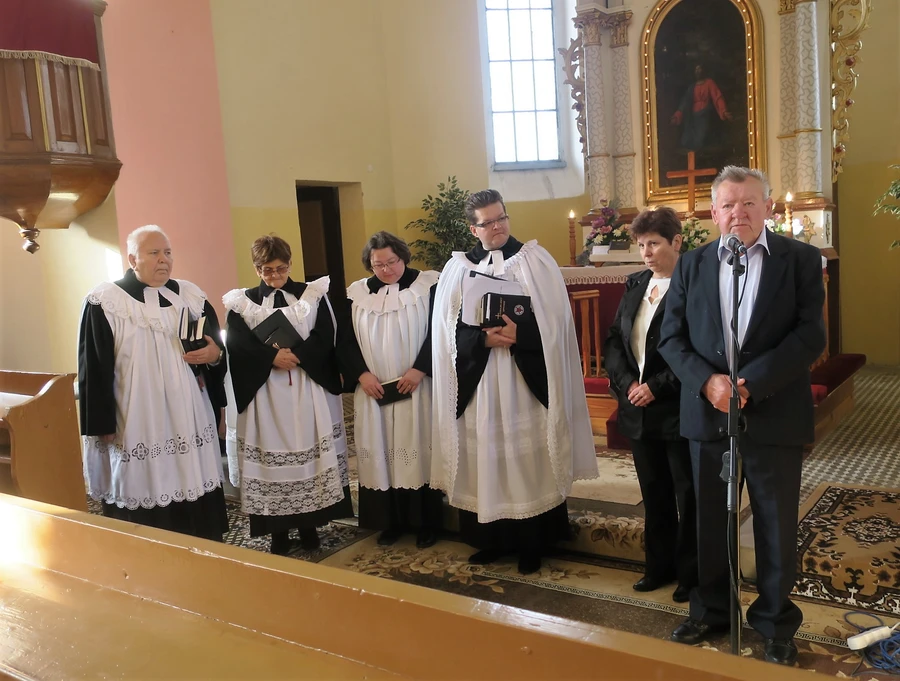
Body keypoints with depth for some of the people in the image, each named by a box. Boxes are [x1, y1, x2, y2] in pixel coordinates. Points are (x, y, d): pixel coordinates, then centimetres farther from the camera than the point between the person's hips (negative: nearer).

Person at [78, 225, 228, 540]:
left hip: (189, 420, 4)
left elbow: (216, 349, 16)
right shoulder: (104, 300, -3)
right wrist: (102, 425, -8)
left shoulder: (191, 296, 9)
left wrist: (214, 355, -9)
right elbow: (93, 368, -4)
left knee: (199, 510, 7)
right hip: (135, 425, -3)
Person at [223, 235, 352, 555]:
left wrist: (296, 355, -18)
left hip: (309, 388, 0)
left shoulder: (313, 294, 7)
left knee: (308, 450, 3)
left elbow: (325, 335, -4)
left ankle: (309, 526, 15)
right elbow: (236, 342, -7)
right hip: (264, 390, 0)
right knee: (272, 452, 1)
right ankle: (279, 532, 11)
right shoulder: (242, 302, 7)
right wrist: (272, 357, -19)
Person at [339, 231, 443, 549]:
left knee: (419, 450, 2)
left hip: (417, 388, -3)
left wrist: (419, 370, -17)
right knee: (381, 454, 7)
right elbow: (347, 341, 6)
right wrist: (362, 374, -8)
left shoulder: (428, 285, -2)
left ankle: (427, 522, 14)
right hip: (373, 390, 3)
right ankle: (391, 521, 19)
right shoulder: (357, 293, 7)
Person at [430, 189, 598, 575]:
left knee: (528, 457, 3)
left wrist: (518, 334, -20)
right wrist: (485, 339, -16)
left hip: (526, 382, -2)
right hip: (478, 385, 2)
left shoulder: (536, 260, 1)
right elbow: (449, 330, 0)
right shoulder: (458, 269, 5)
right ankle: (491, 540, 23)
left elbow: (554, 320, -5)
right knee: (486, 459, 8)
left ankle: (533, 545, 17)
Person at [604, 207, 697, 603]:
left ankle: (691, 573, 23)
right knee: (653, 494, 17)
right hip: (638, 409, 6)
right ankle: (660, 566, 31)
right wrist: (627, 383, -5)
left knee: (688, 496, 8)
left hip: (679, 410, -6)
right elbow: (614, 340, 9)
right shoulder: (635, 285, 10)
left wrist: (657, 387, -17)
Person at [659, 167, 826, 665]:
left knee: (776, 526, 11)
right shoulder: (692, 264, 6)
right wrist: (707, 381, -15)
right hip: (707, 414, 2)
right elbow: (671, 337, 2)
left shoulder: (801, 259, -2)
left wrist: (749, 382, -20)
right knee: (710, 522, 14)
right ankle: (711, 610, 33)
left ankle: (776, 623, 30)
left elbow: (810, 336, -10)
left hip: (774, 416, -2)